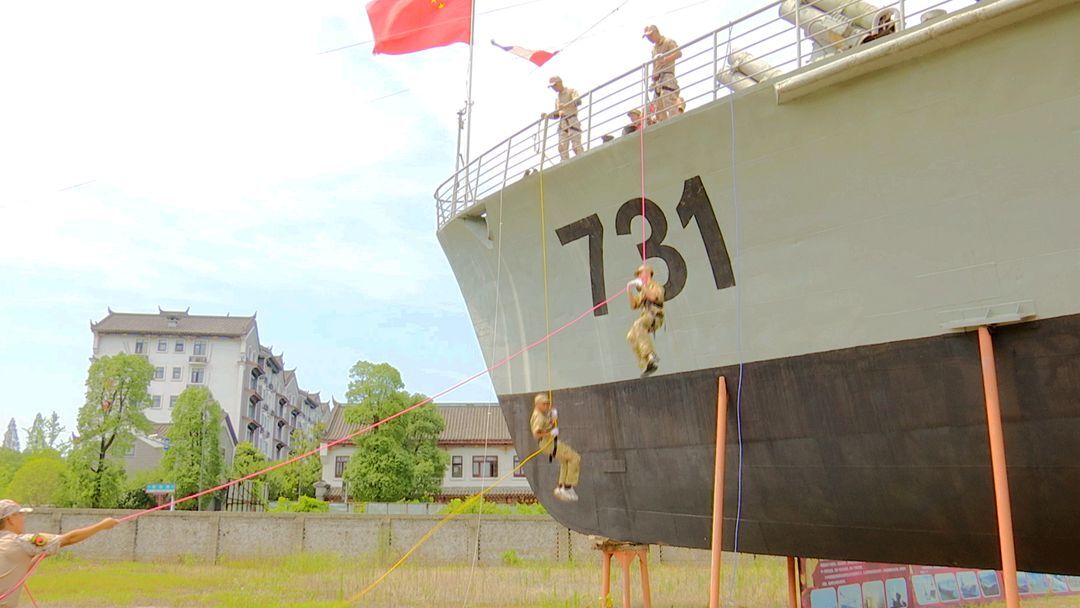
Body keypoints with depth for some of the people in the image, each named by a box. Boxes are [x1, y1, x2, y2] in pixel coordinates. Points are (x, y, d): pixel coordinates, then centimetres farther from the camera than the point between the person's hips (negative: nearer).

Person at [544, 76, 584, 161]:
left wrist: (566, 105, -29)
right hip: (562, 122, 6)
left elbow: (578, 101, -13)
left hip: (572, 121, -6)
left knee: (576, 145, -17)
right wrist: (547, 116, 12)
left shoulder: (571, 91, 9)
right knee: (562, 147, -9)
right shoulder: (557, 97, 28)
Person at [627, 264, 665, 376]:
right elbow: (634, 306, 22)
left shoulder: (656, 286, 5)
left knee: (638, 325, -36)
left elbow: (653, 297, -18)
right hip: (645, 318, 8)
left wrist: (642, 285, -13)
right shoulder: (643, 291, 28)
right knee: (631, 337, -13)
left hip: (655, 318, -8)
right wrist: (630, 292, 11)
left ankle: (651, 355, -43)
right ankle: (646, 364, -16)